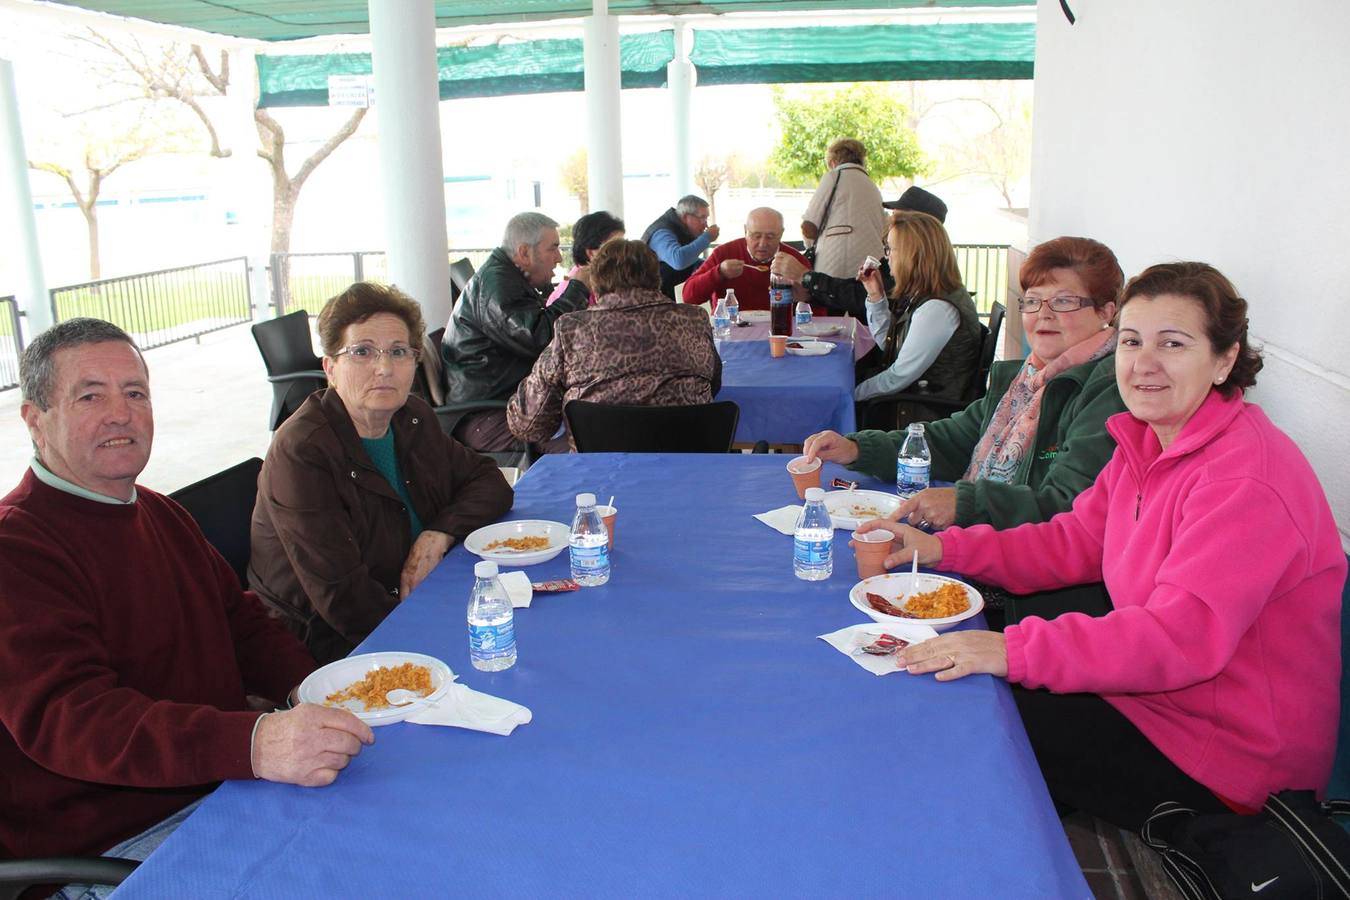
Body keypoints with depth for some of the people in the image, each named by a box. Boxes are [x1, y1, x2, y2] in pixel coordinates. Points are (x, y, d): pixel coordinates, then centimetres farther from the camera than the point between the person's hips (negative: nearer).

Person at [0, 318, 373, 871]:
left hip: (222, 777, 8)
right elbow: (63, 717, -29)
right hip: (116, 839, -8)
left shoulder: (161, 514, 14)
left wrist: (305, 686, -4)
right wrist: (255, 744, -44)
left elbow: (240, 619, 18)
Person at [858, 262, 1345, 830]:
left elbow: (1185, 637, -34)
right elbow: (1075, 543, 7)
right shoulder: (1149, 443, 5)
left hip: (1226, 756, -8)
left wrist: (1015, 651, -39)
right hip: (1151, 692, 8)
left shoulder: (1246, 480, -26)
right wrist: (943, 548, -5)